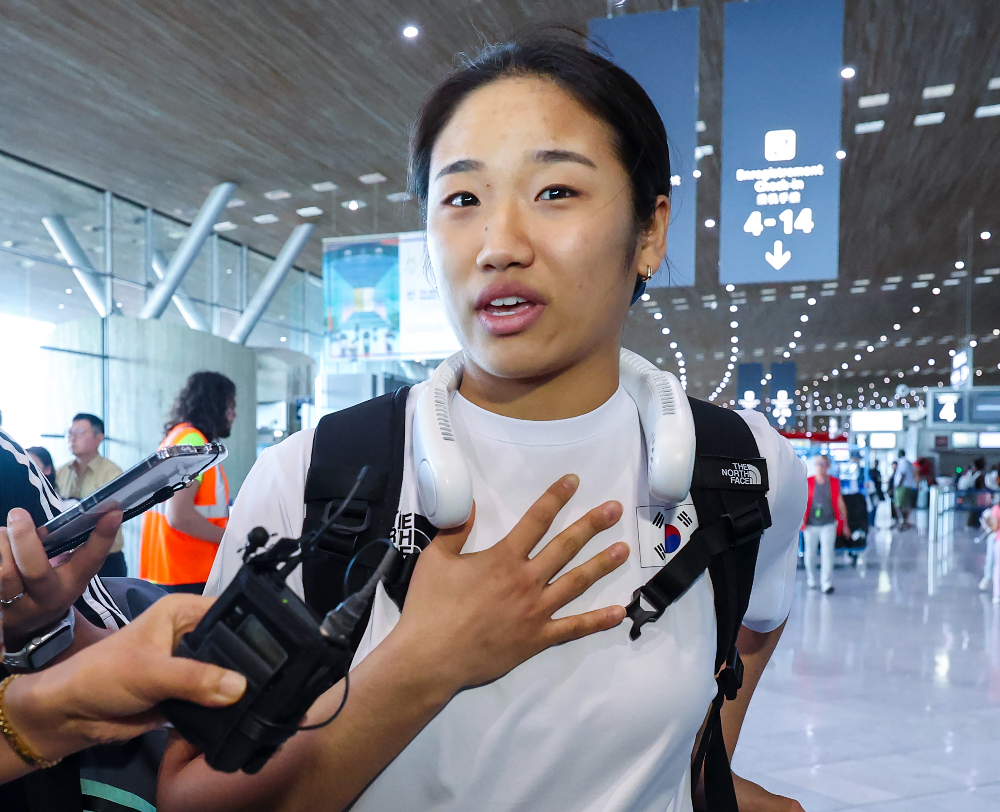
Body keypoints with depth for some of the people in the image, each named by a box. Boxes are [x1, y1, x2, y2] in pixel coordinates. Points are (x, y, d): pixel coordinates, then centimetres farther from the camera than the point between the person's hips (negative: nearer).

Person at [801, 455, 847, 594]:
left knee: (827, 554, -9)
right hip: (811, 525, 1)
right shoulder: (808, 483, 2)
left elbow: (840, 503, 8)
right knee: (810, 554, 10)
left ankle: (827, 584, -6)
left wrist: (844, 523, 9)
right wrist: (801, 519, -9)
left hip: (828, 524, -1)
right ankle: (811, 579, 30)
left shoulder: (834, 482, 3)